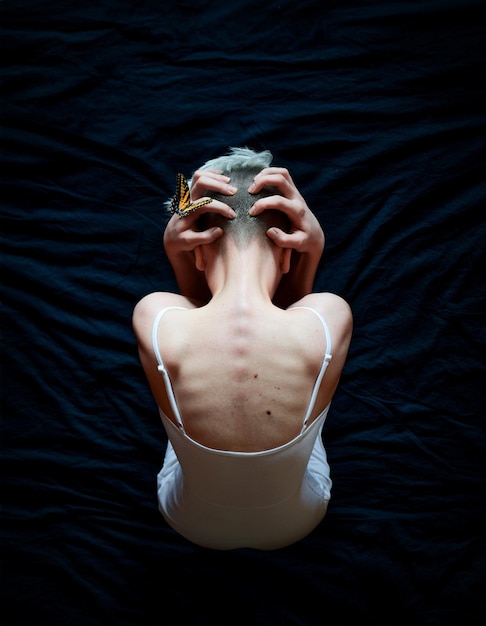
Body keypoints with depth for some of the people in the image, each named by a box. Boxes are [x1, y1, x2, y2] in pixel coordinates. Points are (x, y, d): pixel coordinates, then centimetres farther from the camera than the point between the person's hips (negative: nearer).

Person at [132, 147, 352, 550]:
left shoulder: (154, 321, -38)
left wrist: (173, 245, -28)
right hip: (293, 527, 0)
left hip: (194, 526, 1)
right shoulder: (331, 320, -39)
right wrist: (315, 244, -28)